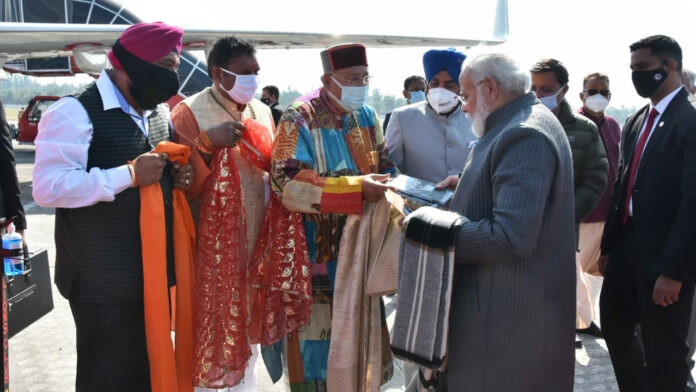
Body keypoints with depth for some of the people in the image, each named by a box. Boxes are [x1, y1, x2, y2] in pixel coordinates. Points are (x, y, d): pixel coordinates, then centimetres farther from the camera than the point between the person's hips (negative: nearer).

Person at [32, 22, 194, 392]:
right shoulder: (76, 112, -14)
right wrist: (130, 174, -24)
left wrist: (176, 175, 1)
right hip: (103, 281, -7)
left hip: (155, 272, 8)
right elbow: (47, 187, -22)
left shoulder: (159, 111, 12)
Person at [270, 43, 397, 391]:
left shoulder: (366, 117, 7)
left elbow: (385, 168, 16)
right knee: (320, 331, 3)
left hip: (360, 248, 6)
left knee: (359, 332, 15)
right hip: (317, 253, -6)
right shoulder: (300, 119, -13)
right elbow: (289, 184, -23)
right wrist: (357, 189, -28)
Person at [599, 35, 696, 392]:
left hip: (664, 256, -8)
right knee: (615, 326, 19)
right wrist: (608, 246, 14)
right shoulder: (635, 122, 12)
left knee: (664, 352, 4)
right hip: (626, 247, 8)